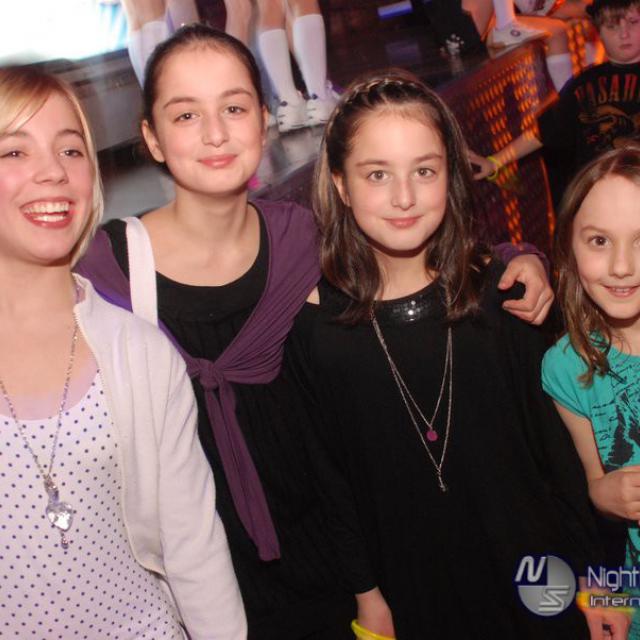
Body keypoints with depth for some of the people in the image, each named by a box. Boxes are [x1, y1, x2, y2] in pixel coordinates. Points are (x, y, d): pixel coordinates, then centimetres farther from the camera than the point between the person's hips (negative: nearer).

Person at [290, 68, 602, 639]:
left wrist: (590, 572, 1)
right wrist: (365, 592, -2)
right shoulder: (314, 323, -13)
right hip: (412, 593, -1)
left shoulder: (499, 291, -10)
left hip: (532, 572, 1)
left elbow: (556, 446, -3)